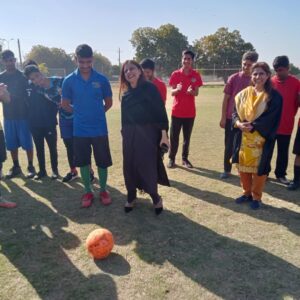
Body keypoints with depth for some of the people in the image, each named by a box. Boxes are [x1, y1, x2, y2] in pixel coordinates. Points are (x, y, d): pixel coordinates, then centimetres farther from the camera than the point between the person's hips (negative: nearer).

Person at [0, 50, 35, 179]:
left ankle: (30, 166, 11)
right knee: (11, 143, 8)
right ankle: (16, 166, 21)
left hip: (23, 114, -3)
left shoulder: (23, 76, -1)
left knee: (27, 142, -1)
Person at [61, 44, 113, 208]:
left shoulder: (101, 79, -4)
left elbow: (108, 103, 6)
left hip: (100, 129, 0)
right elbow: (65, 105, 6)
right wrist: (80, 113, 7)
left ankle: (103, 190, 28)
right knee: (83, 162, 11)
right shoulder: (69, 81, -3)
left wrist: (96, 114, 9)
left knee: (102, 162, 8)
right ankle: (88, 192, 28)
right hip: (80, 130, 1)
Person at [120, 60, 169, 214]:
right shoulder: (126, 94, 9)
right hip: (129, 135, 5)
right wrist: (124, 134, 15)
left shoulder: (150, 88, -7)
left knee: (148, 166, -2)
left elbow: (160, 111, -11)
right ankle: (131, 197, 26)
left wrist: (164, 134, -16)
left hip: (148, 133, -5)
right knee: (129, 166, 8)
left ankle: (155, 197, 19)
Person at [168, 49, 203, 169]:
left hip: (190, 111, 1)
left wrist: (191, 91, -22)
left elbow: (196, 93, 1)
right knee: (174, 136, 1)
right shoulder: (175, 74, -1)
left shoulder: (196, 75, 2)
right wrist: (177, 89, -24)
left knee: (187, 136, 8)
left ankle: (185, 158, 19)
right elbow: (172, 93, -2)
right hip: (177, 110, -1)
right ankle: (171, 158, 12)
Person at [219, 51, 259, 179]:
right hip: (231, 118, 0)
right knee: (229, 145, 6)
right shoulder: (233, 78, -3)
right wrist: (223, 117, -3)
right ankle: (227, 170, 19)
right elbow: (226, 98, 0)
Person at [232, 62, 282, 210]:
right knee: (243, 166, 10)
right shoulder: (244, 94, 6)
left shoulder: (274, 96, -6)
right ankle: (247, 193, 29)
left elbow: (271, 119, -12)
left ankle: (256, 197, 21)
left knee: (259, 168, 4)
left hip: (261, 139, -4)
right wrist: (238, 123, -15)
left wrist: (253, 126, -21)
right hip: (243, 138, 4)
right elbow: (235, 112, 6)